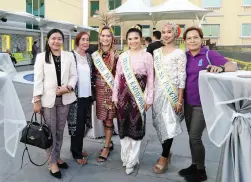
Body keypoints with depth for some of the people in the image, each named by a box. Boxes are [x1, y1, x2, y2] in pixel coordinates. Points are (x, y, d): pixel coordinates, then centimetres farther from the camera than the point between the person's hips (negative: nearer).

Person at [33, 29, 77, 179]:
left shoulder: (69, 56, 4)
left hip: (64, 98, 2)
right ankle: (52, 162, 16)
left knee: (60, 130, 13)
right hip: (48, 99, -2)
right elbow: (38, 80, -4)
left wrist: (68, 88, -14)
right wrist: (37, 100, -8)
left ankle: (57, 157, 30)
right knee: (50, 131, 2)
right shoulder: (41, 57, 0)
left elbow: (74, 75, 4)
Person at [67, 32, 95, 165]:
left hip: (87, 95, 6)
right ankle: (77, 153, 15)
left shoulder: (89, 57, 10)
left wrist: (92, 94, 12)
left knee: (83, 124, 13)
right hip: (76, 96, -6)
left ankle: (77, 148, 30)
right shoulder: (71, 56, -7)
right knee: (77, 125, 1)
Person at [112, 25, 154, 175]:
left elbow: (150, 79, -1)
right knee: (124, 126, 9)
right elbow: (117, 78, 10)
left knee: (136, 127, 2)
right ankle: (126, 157, 27)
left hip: (139, 96, -3)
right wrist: (115, 96, 6)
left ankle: (131, 160, 16)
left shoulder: (147, 56, 0)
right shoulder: (122, 56, 8)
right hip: (123, 96, 3)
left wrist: (149, 99, -5)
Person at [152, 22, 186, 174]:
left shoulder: (179, 53, -5)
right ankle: (167, 153, 28)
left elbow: (182, 78, -8)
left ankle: (163, 158, 12)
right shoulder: (156, 52, 11)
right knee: (160, 124, 10)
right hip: (157, 93, 5)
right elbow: (153, 74, 13)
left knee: (169, 125, -2)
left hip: (171, 93, -5)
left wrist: (180, 99, -12)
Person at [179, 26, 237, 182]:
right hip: (188, 103, 5)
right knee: (191, 136, 13)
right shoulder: (184, 56, 4)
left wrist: (220, 68, -40)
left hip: (202, 104, -5)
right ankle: (194, 165, 30)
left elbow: (233, 66, -20)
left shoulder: (209, 54, -11)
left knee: (195, 137, -5)